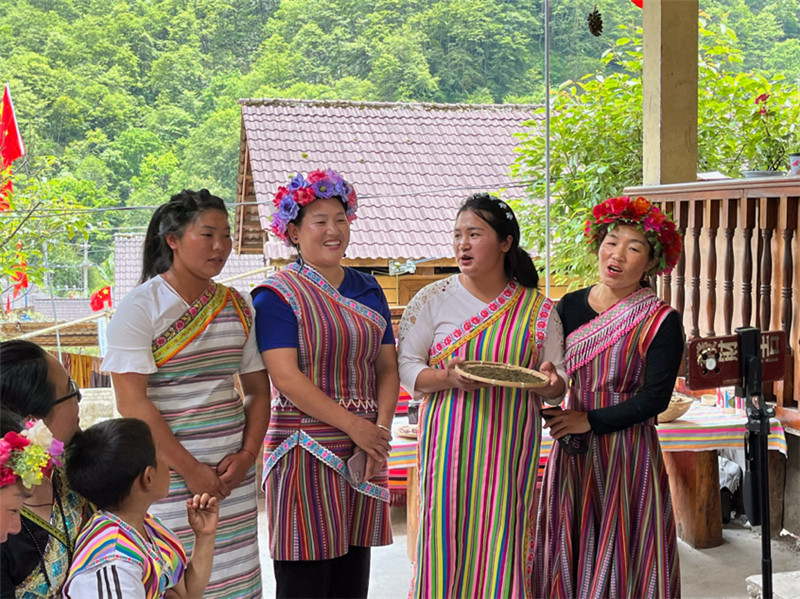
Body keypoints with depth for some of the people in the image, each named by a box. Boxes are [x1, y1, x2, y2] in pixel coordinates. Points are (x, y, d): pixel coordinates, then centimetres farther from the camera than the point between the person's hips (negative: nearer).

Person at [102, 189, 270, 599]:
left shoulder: (237, 306, 10)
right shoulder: (140, 308, -7)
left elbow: (258, 389, 13)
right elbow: (131, 403, -12)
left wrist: (247, 455, -2)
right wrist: (189, 469, -14)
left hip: (232, 470, 5)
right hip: (168, 474, -5)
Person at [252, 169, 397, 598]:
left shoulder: (367, 290, 14)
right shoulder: (277, 295, -4)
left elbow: (387, 367, 11)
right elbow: (286, 377, -13)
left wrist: (381, 429, -5)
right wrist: (355, 425, -16)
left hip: (364, 451, 6)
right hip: (307, 449, -6)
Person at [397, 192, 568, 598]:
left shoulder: (538, 309, 6)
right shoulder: (434, 298, 3)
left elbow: (558, 387, 11)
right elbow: (406, 367, 1)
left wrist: (548, 380, -13)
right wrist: (449, 377, -17)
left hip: (511, 449, 1)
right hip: (449, 443, -1)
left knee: (501, 546, 1)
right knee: (446, 539, -2)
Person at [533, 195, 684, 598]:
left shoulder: (661, 322, -8)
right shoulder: (570, 306, 4)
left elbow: (655, 398, -12)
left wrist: (590, 421, -15)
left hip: (627, 453, -4)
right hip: (572, 451, 4)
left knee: (620, 556, 3)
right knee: (568, 553, 10)